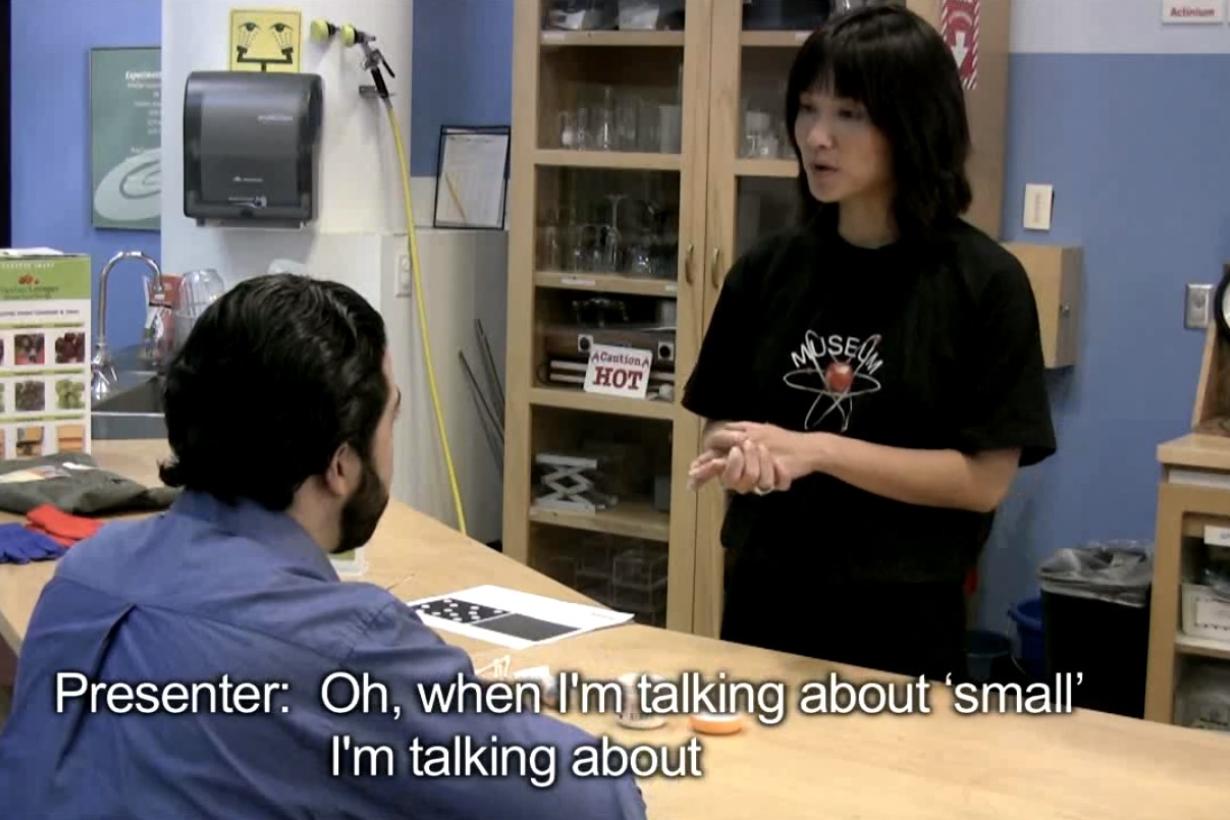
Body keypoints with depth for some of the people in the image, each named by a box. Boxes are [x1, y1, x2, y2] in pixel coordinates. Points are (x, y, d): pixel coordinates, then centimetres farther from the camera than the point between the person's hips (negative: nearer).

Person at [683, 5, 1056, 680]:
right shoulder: (766, 270, 2)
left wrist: (817, 451, -20)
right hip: (763, 606, 4)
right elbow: (718, 427, 7)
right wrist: (739, 458, -16)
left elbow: (984, 479, -12)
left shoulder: (984, 282, -10)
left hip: (902, 623, -3)